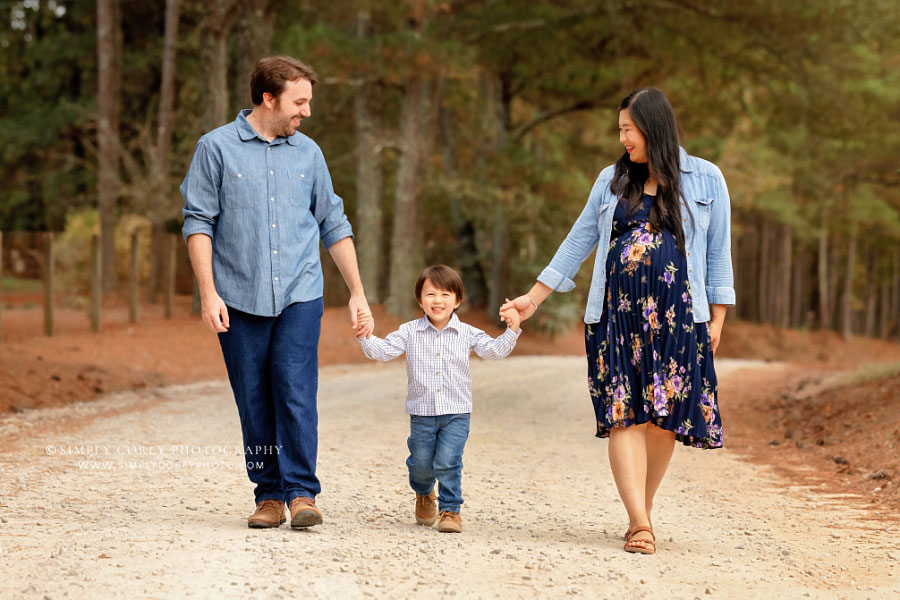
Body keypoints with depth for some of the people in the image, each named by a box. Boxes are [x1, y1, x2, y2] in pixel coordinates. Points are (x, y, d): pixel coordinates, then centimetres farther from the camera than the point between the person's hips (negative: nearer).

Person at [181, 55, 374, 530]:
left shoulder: (308, 153, 12)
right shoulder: (217, 148, 2)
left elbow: (334, 224, 16)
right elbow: (198, 222, -1)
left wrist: (357, 292, 12)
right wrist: (208, 293, -9)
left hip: (299, 295, 1)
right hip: (240, 299, -1)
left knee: (296, 392, -11)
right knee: (254, 403, 3)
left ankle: (301, 491, -7)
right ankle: (268, 495, 12)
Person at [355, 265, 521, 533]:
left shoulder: (467, 334, 0)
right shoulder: (409, 332, 0)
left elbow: (494, 350, -1)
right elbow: (383, 350, -6)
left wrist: (512, 330, -14)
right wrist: (365, 336, -23)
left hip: (456, 413, -1)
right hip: (421, 412, 1)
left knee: (447, 462, -12)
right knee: (421, 464, 10)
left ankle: (450, 510, 3)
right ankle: (424, 495, 42)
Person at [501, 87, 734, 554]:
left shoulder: (705, 179, 5)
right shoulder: (612, 180, 12)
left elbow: (718, 253, 7)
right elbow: (578, 241, 16)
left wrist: (717, 318, 2)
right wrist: (534, 298, 14)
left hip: (676, 315, -1)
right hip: (617, 312, 2)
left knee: (665, 417, -2)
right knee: (625, 414, -10)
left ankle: (642, 510, 13)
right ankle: (640, 524, -15)